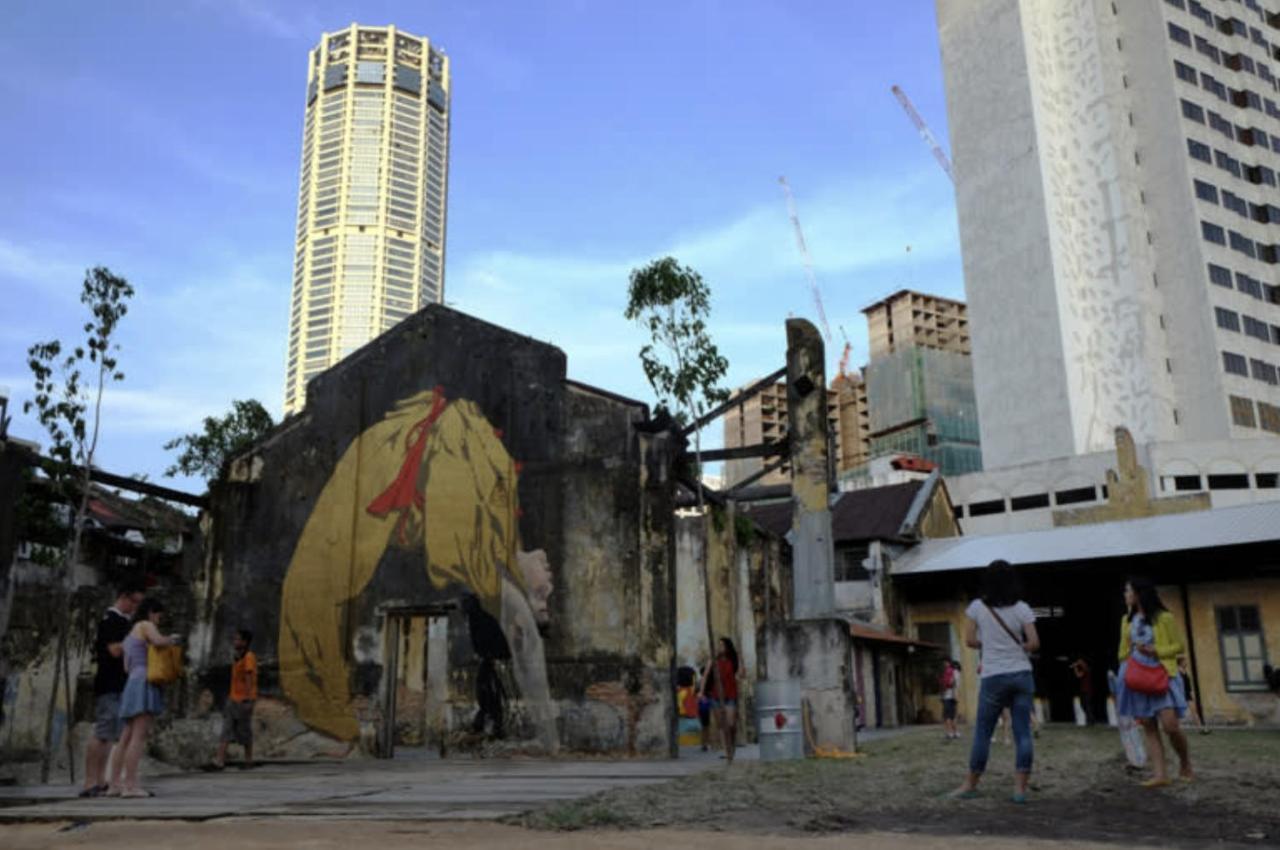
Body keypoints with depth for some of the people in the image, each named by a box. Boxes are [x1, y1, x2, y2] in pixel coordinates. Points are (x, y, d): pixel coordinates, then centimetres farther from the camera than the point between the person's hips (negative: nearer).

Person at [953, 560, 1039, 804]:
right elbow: (1034, 642, -6)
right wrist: (1017, 649, 13)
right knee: (1022, 732, 4)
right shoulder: (1022, 608, 0)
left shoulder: (977, 607, -2)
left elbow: (970, 641, -1)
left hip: (993, 677, -1)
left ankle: (970, 784, 16)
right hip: (1022, 674, 1)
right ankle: (1020, 788, 2)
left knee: (983, 732, 8)